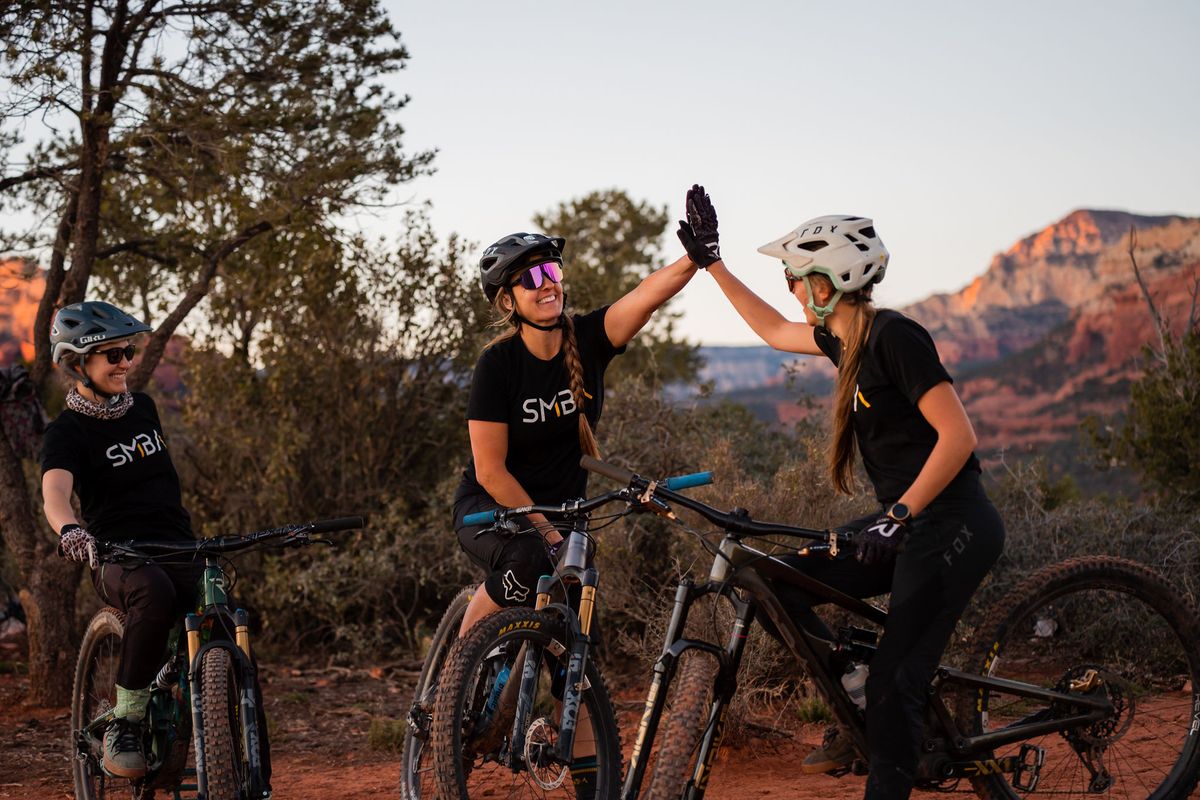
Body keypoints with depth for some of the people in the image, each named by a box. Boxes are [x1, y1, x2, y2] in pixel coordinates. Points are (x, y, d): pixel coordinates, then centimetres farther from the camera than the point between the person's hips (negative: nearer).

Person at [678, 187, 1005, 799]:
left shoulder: (894, 336, -16)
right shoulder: (845, 339, 10)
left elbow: (958, 434, -22)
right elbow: (773, 330, 30)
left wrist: (899, 514, -24)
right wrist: (710, 261, 30)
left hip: (951, 528, -9)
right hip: (907, 524, 9)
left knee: (892, 685, -10)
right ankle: (853, 718, 12)